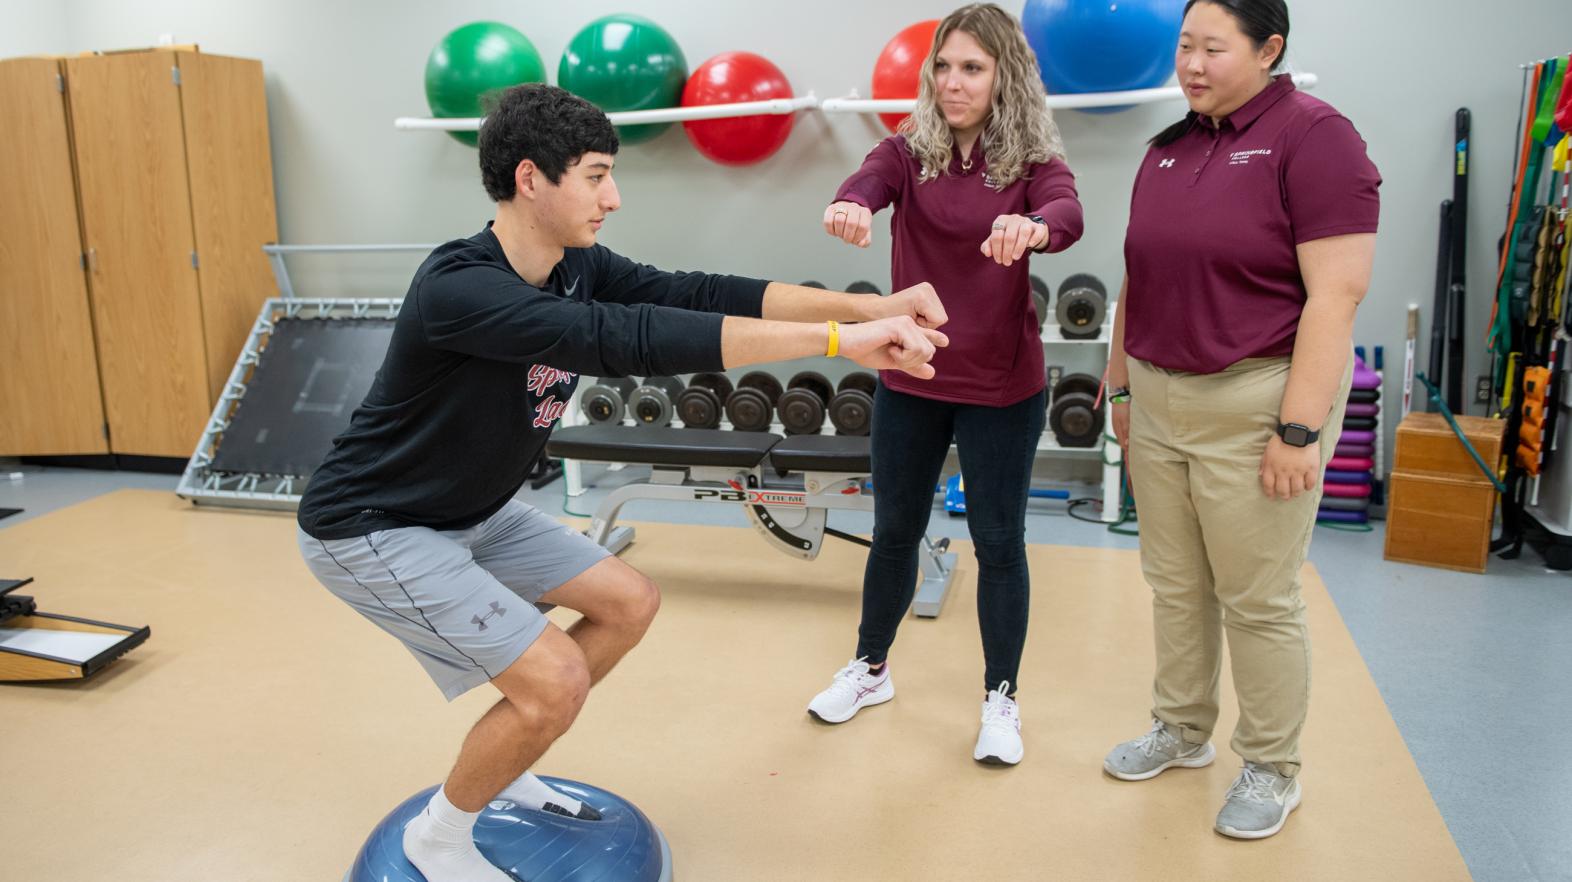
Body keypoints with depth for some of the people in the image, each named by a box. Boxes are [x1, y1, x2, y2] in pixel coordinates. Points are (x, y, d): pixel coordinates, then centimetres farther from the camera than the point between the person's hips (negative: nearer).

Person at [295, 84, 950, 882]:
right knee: (555, 681, -15)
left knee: (629, 604, 9)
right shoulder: (458, 288, -33)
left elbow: (695, 295, -14)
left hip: (476, 512, 9)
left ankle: (499, 766, 27)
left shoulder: (578, 267, -7)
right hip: (375, 529, -9)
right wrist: (836, 340, -44)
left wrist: (869, 306, -23)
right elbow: (626, 338, -44)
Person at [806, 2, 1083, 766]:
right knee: (894, 531, 14)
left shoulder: (1034, 161, -5)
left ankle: (1001, 698, 26)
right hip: (910, 380, 2)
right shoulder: (909, 151, -1)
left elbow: (1068, 215, -27)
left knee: (998, 541, 7)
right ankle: (870, 668, 35)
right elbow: (867, 183, -23)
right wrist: (849, 209, -49)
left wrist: (1031, 228, -52)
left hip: (1002, 387, -2)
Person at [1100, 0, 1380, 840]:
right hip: (1159, 401, 6)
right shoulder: (1168, 147, 10)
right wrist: (1121, 385, 16)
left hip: (1254, 406, -6)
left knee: (1258, 600, 5)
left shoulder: (1313, 135, -10)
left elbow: (1337, 292, -16)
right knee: (1174, 584, 16)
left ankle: (1272, 769, 24)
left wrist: (1299, 428, -19)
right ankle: (1182, 730, 34)